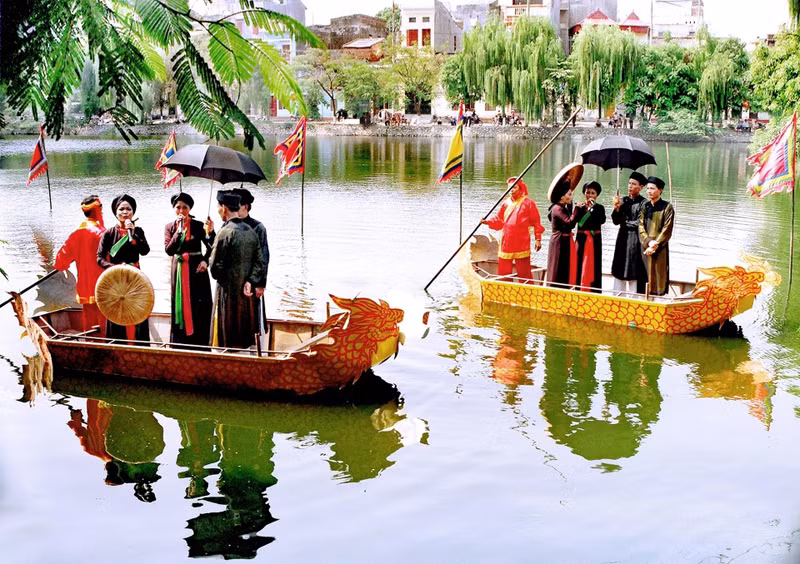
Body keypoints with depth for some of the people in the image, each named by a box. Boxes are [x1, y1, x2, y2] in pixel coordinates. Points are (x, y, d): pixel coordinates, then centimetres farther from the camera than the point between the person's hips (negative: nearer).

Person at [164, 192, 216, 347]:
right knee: (181, 307, 5)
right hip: (178, 271, 2)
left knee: (199, 307, -2)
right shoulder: (170, 227, 3)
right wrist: (179, 230, -17)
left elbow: (211, 247, 1)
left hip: (197, 269, -1)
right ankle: (180, 344, 12)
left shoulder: (198, 225, -2)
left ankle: (200, 344, 4)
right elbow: (169, 250, -11)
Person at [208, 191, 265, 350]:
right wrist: (251, 282, -6)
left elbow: (215, 266, -13)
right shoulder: (251, 231, 6)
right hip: (247, 293, 6)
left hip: (228, 292, -6)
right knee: (244, 341, 13)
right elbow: (259, 261, 2)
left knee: (227, 340, 1)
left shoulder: (225, 232, -15)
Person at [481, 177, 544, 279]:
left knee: (524, 273, -1)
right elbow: (498, 220, 14)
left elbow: (536, 222, 0)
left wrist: (538, 239, -4)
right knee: (503, 273, 9)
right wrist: (488, 222, -5)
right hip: (506, 243, 5)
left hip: (522, 244, -4)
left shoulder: (528, 203, 0)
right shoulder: (506, 204, 13)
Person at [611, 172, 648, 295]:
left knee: (634, 274, -5)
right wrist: (617, 208, -12)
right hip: (623, 239, 5)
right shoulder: (624, 201, 9)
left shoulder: (643, 203, -8)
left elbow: (640, 223, -11)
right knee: (619, 273, 6)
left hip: (635, 241, -5)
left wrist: (625, 223, 2)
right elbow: (615, 221, 4)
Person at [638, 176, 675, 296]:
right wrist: (648, 242, -11)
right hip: (645, 248, 4)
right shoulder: (645, 206, 12)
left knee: (659, 277, -5)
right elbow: (641, 227, 5)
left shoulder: (667, 207, -1)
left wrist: (655, 245, -14)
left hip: (660, 249, -4)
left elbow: (667, 230, -7)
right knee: (646, 278, 3)